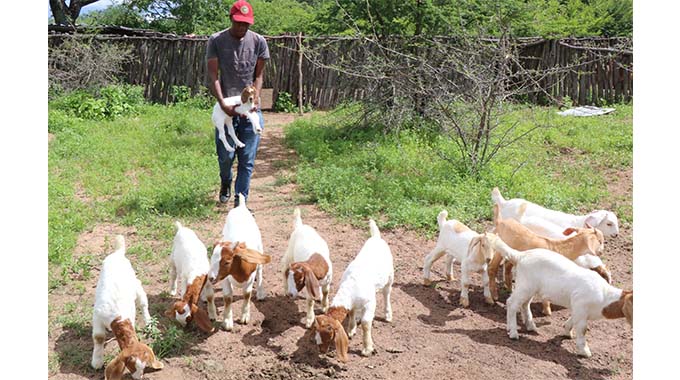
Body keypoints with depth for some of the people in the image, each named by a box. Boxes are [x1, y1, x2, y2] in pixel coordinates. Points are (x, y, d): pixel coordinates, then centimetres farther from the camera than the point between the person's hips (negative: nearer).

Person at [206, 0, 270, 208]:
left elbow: (259, 75, 6)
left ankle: (240, 200, 9)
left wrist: (255, 100, -10)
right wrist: (222, 103, -15)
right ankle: (225, 184, 36)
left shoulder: (258, 41, 2)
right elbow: (212, 76, -3)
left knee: (247, 159, -1)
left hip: (251, 109, 1)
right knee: (225, 156, 4)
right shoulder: (216, 41, -1)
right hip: (227, 108, -1)